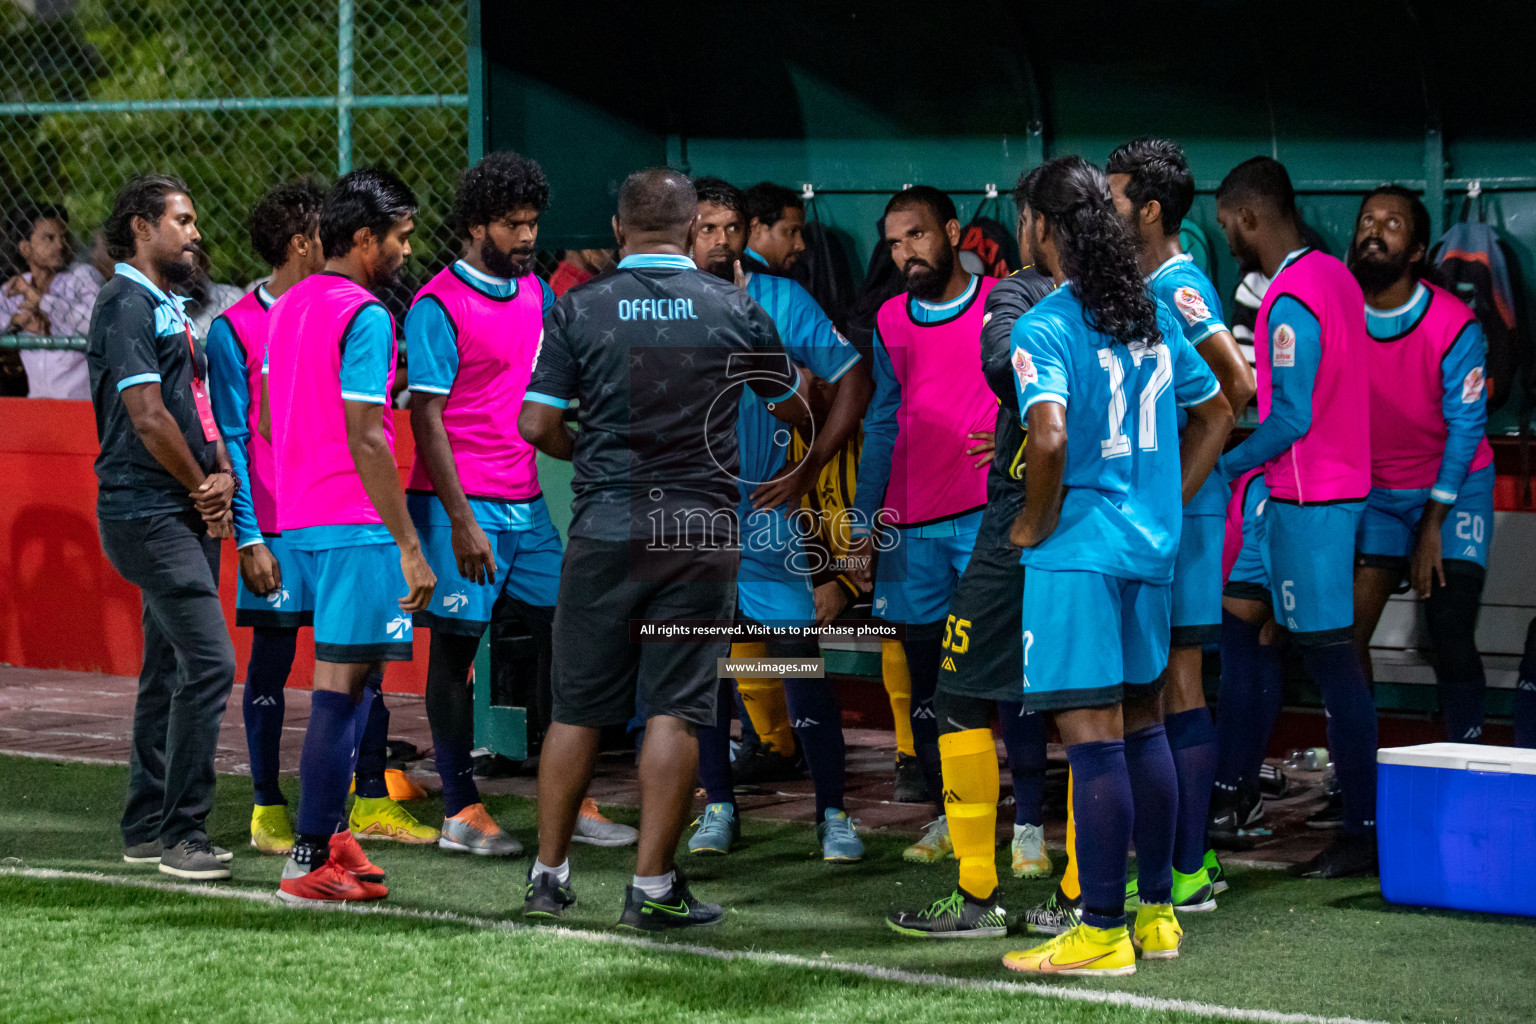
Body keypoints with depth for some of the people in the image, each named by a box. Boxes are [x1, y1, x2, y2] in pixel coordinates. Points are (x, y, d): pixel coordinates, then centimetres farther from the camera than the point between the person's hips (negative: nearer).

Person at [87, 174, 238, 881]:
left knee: (170, 672, 13)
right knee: (210, 662, -15)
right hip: (147, 512, -10)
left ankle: (147, 828, 19)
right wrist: (202, 488, -6)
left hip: (186, 514, 10)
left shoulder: (166, 306, 19)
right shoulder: (126, 305, -11)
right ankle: (181, 835, -11)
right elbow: (148, 416, -17)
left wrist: (224, 475, 1)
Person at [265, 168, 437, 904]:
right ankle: (309, 864, -5)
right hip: (354, 525, -9)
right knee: (341, 690, -6)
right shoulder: (364, 316, -14)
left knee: (346, 681, 18)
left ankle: (329, 833, 19)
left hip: (299, 518, 9)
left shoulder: (288, 307, 14)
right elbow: (365, 439, -19)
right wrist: (409, 546, -18)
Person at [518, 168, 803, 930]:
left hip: (604, 531, 1)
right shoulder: (736, 310, 1)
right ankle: (651, 886, -1)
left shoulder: (578, 309, 0)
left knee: (577, 709, 10)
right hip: (699, 532, -1)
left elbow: (537, 425, -3)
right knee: (675, 711, 0)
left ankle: (548, 875, 17)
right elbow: (793, 408, 14)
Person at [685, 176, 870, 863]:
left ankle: (832, 813, 4)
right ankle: (718, 807, 18)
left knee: (802, 665, -4)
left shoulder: (782, 302, -2)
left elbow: (853, 380, 3)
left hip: (766, 514, -1)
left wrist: (809, 468, -3)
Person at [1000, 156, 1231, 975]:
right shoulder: (1153, 315, 10)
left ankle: (1102, 931, -1)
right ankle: (1156, 911, 22)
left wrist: (1034, 525, -11)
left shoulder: (1044, 328, -12)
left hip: (1077, 554, -7)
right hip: (1150, 548, 7)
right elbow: (1216, 414, 19)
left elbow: (1049, 437, -26)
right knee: (1142, 726, 16)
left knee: (1093, 741, -4)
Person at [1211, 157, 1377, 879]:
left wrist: (1221, 467, -10)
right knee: (1240, 617, 18)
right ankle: (1228, 783, 24)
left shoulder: (1291, 300, -20)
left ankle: (1366, 830, -3)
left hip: (1307, 499, -10)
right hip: (1336, 485, 10)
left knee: (1330, 658, -6)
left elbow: (1291, 420, -23)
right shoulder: (1334, 276, 10)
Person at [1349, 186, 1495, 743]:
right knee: (1345, 631, -8)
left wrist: (1433, 525, -12)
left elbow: (1466, 427, -11)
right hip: (1374, 494, 3)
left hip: (1454, 488, -3)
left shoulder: (1455, 327, -17)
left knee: (1451, 638, -10)